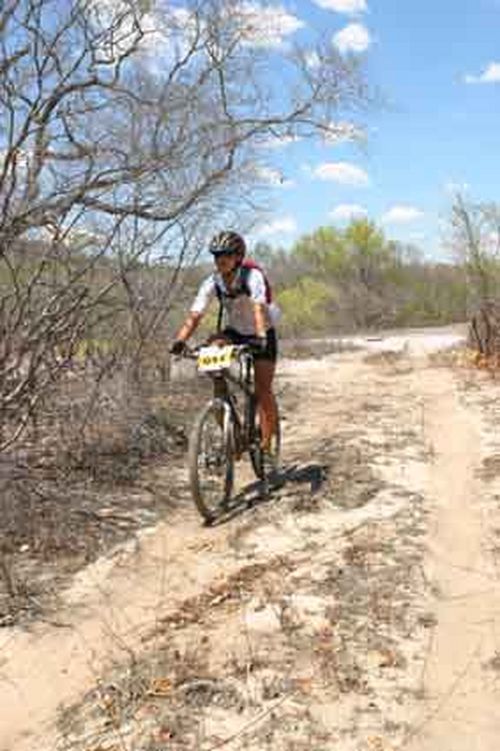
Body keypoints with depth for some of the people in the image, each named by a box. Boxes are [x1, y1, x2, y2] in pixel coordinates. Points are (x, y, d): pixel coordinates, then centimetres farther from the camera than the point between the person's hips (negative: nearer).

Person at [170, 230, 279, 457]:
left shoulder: (252, 276, -26)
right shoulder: (212, 283, -15)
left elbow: (259, 308, -41)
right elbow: (194, 315, -24)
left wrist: (261, 336, -58)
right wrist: (180, 340, -40)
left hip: (261, 335, -3)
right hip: (233, 332, 3)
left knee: (263, 390, -10)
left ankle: (266, 443, 2)